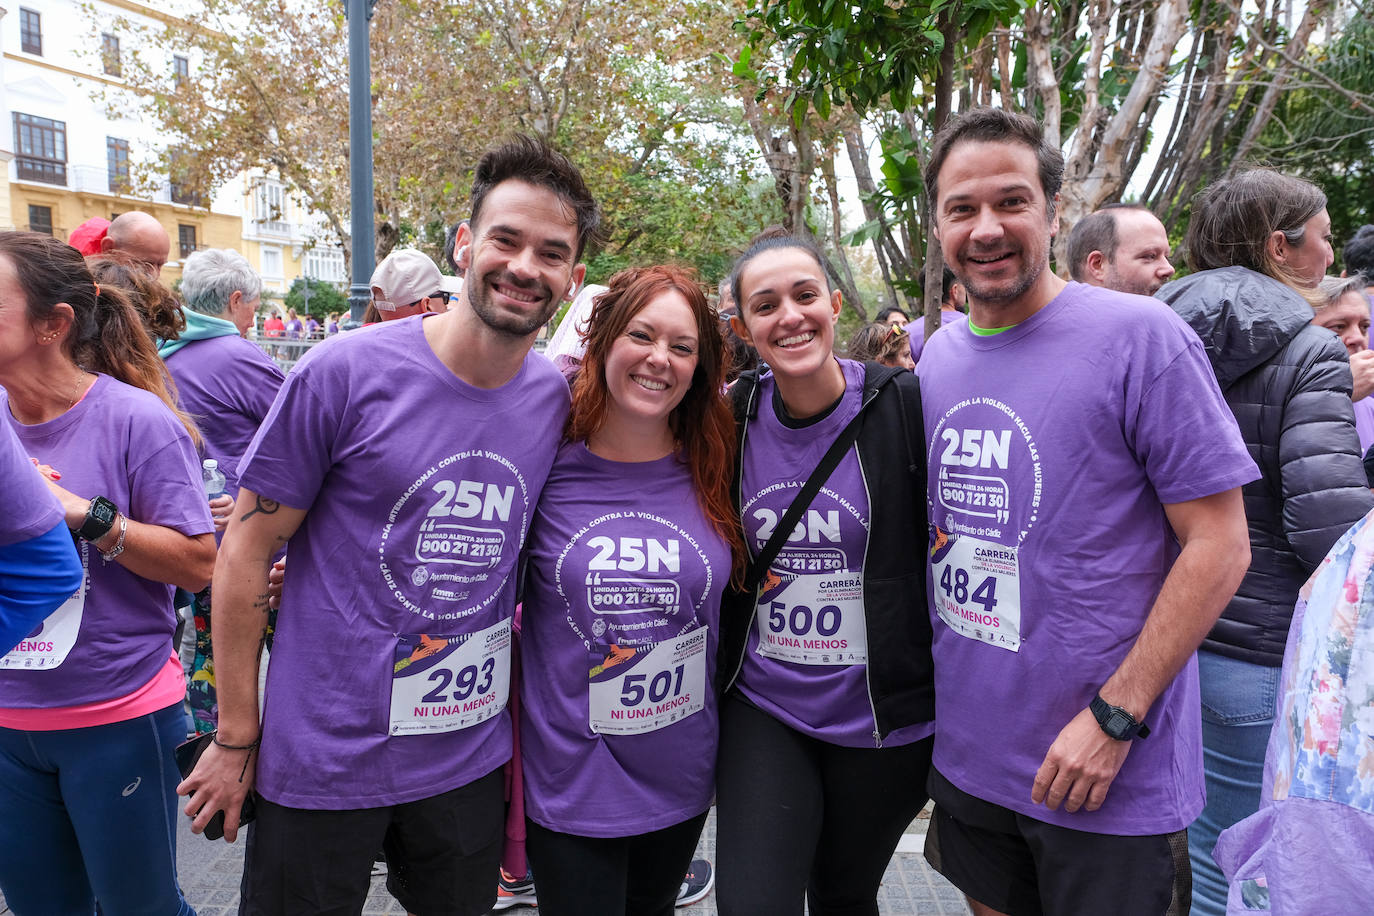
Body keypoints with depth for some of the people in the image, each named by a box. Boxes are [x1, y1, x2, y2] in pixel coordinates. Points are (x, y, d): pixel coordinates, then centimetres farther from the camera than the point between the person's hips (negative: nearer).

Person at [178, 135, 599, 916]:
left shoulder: (557, 399, -3)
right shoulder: (346, 373, -15)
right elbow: (247, 549, -8)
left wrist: (521, 727, 10)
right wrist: (235, 739, -5)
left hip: (470, 760, 4)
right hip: (322, 760, -3)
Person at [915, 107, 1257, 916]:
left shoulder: (1141, 338, -14)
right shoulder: (936, 357, 3)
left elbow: (1220, 545, -14)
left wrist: (1114, 718, -17)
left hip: (1113, 777, -5)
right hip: (966, 754, 6)